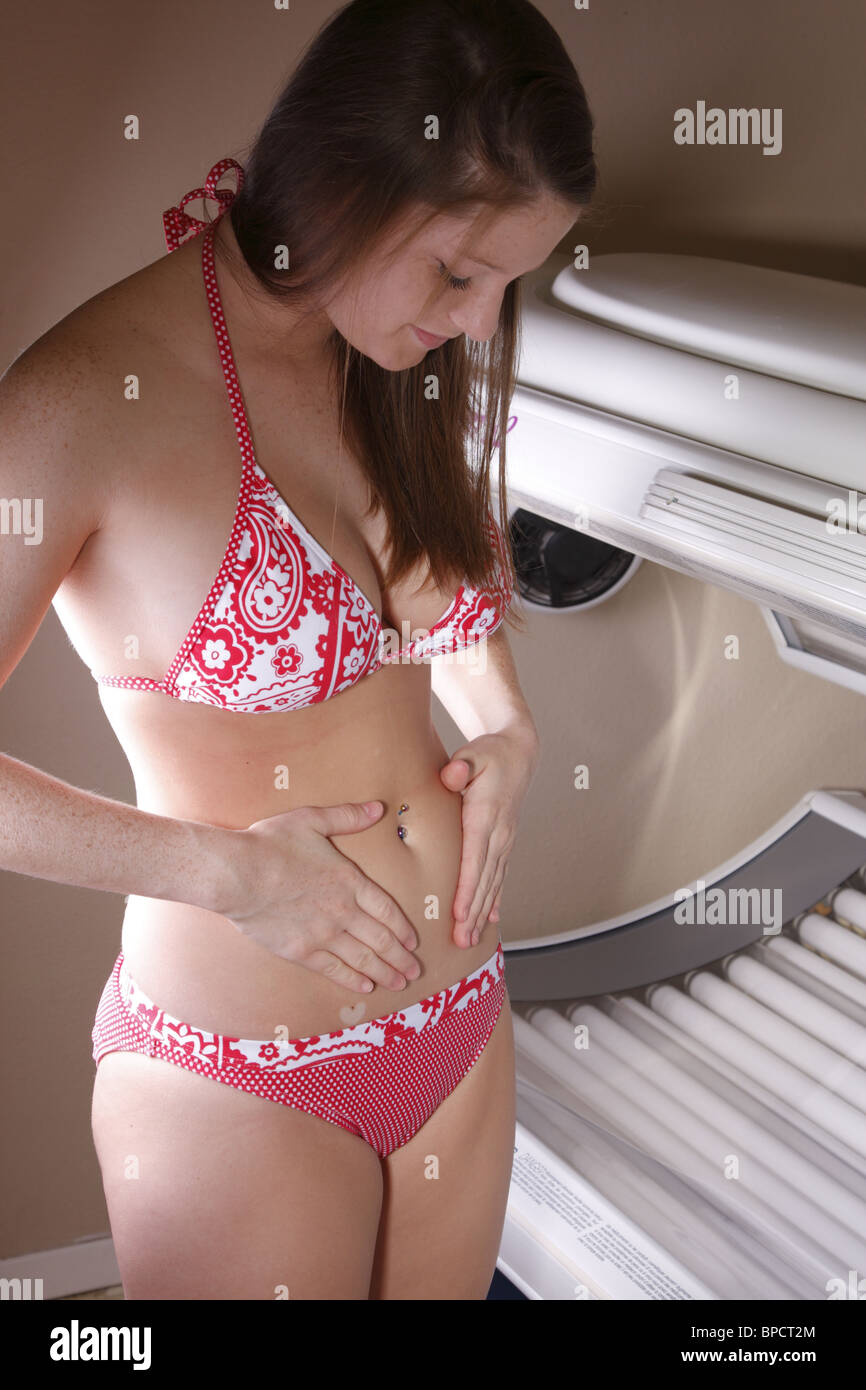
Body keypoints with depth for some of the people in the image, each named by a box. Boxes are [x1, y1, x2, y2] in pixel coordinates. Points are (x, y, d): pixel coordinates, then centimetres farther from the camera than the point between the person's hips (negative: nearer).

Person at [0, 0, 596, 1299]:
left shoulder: (406, 366, 2)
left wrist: (507, 734, 1)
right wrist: (229, 867, -16)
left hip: (461, 1032, 7)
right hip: (238, 1082, -6)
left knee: (451, 1281, 24)